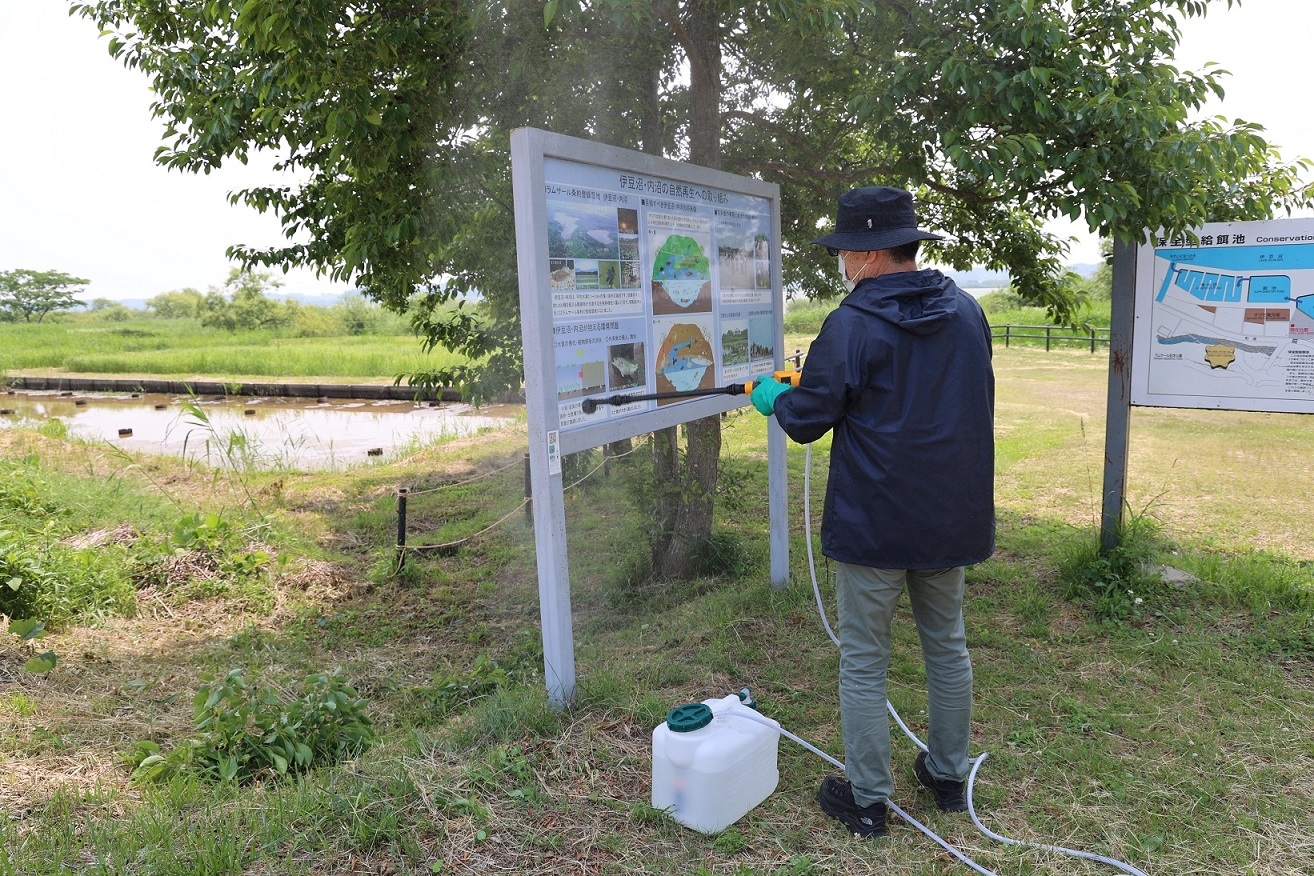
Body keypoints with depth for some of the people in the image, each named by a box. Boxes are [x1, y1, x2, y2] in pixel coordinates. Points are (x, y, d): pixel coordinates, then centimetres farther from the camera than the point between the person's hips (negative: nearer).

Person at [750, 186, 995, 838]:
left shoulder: (852, 325, -18)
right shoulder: (967, 311, 3)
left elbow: (805, 420, -13)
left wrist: (774, 398, 10)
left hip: (874, 522, -6)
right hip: (954, 516, 7)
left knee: (863, 662, 8)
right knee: (947, 648, 21)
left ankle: (867, 801, 21)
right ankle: (948, 775, 37)